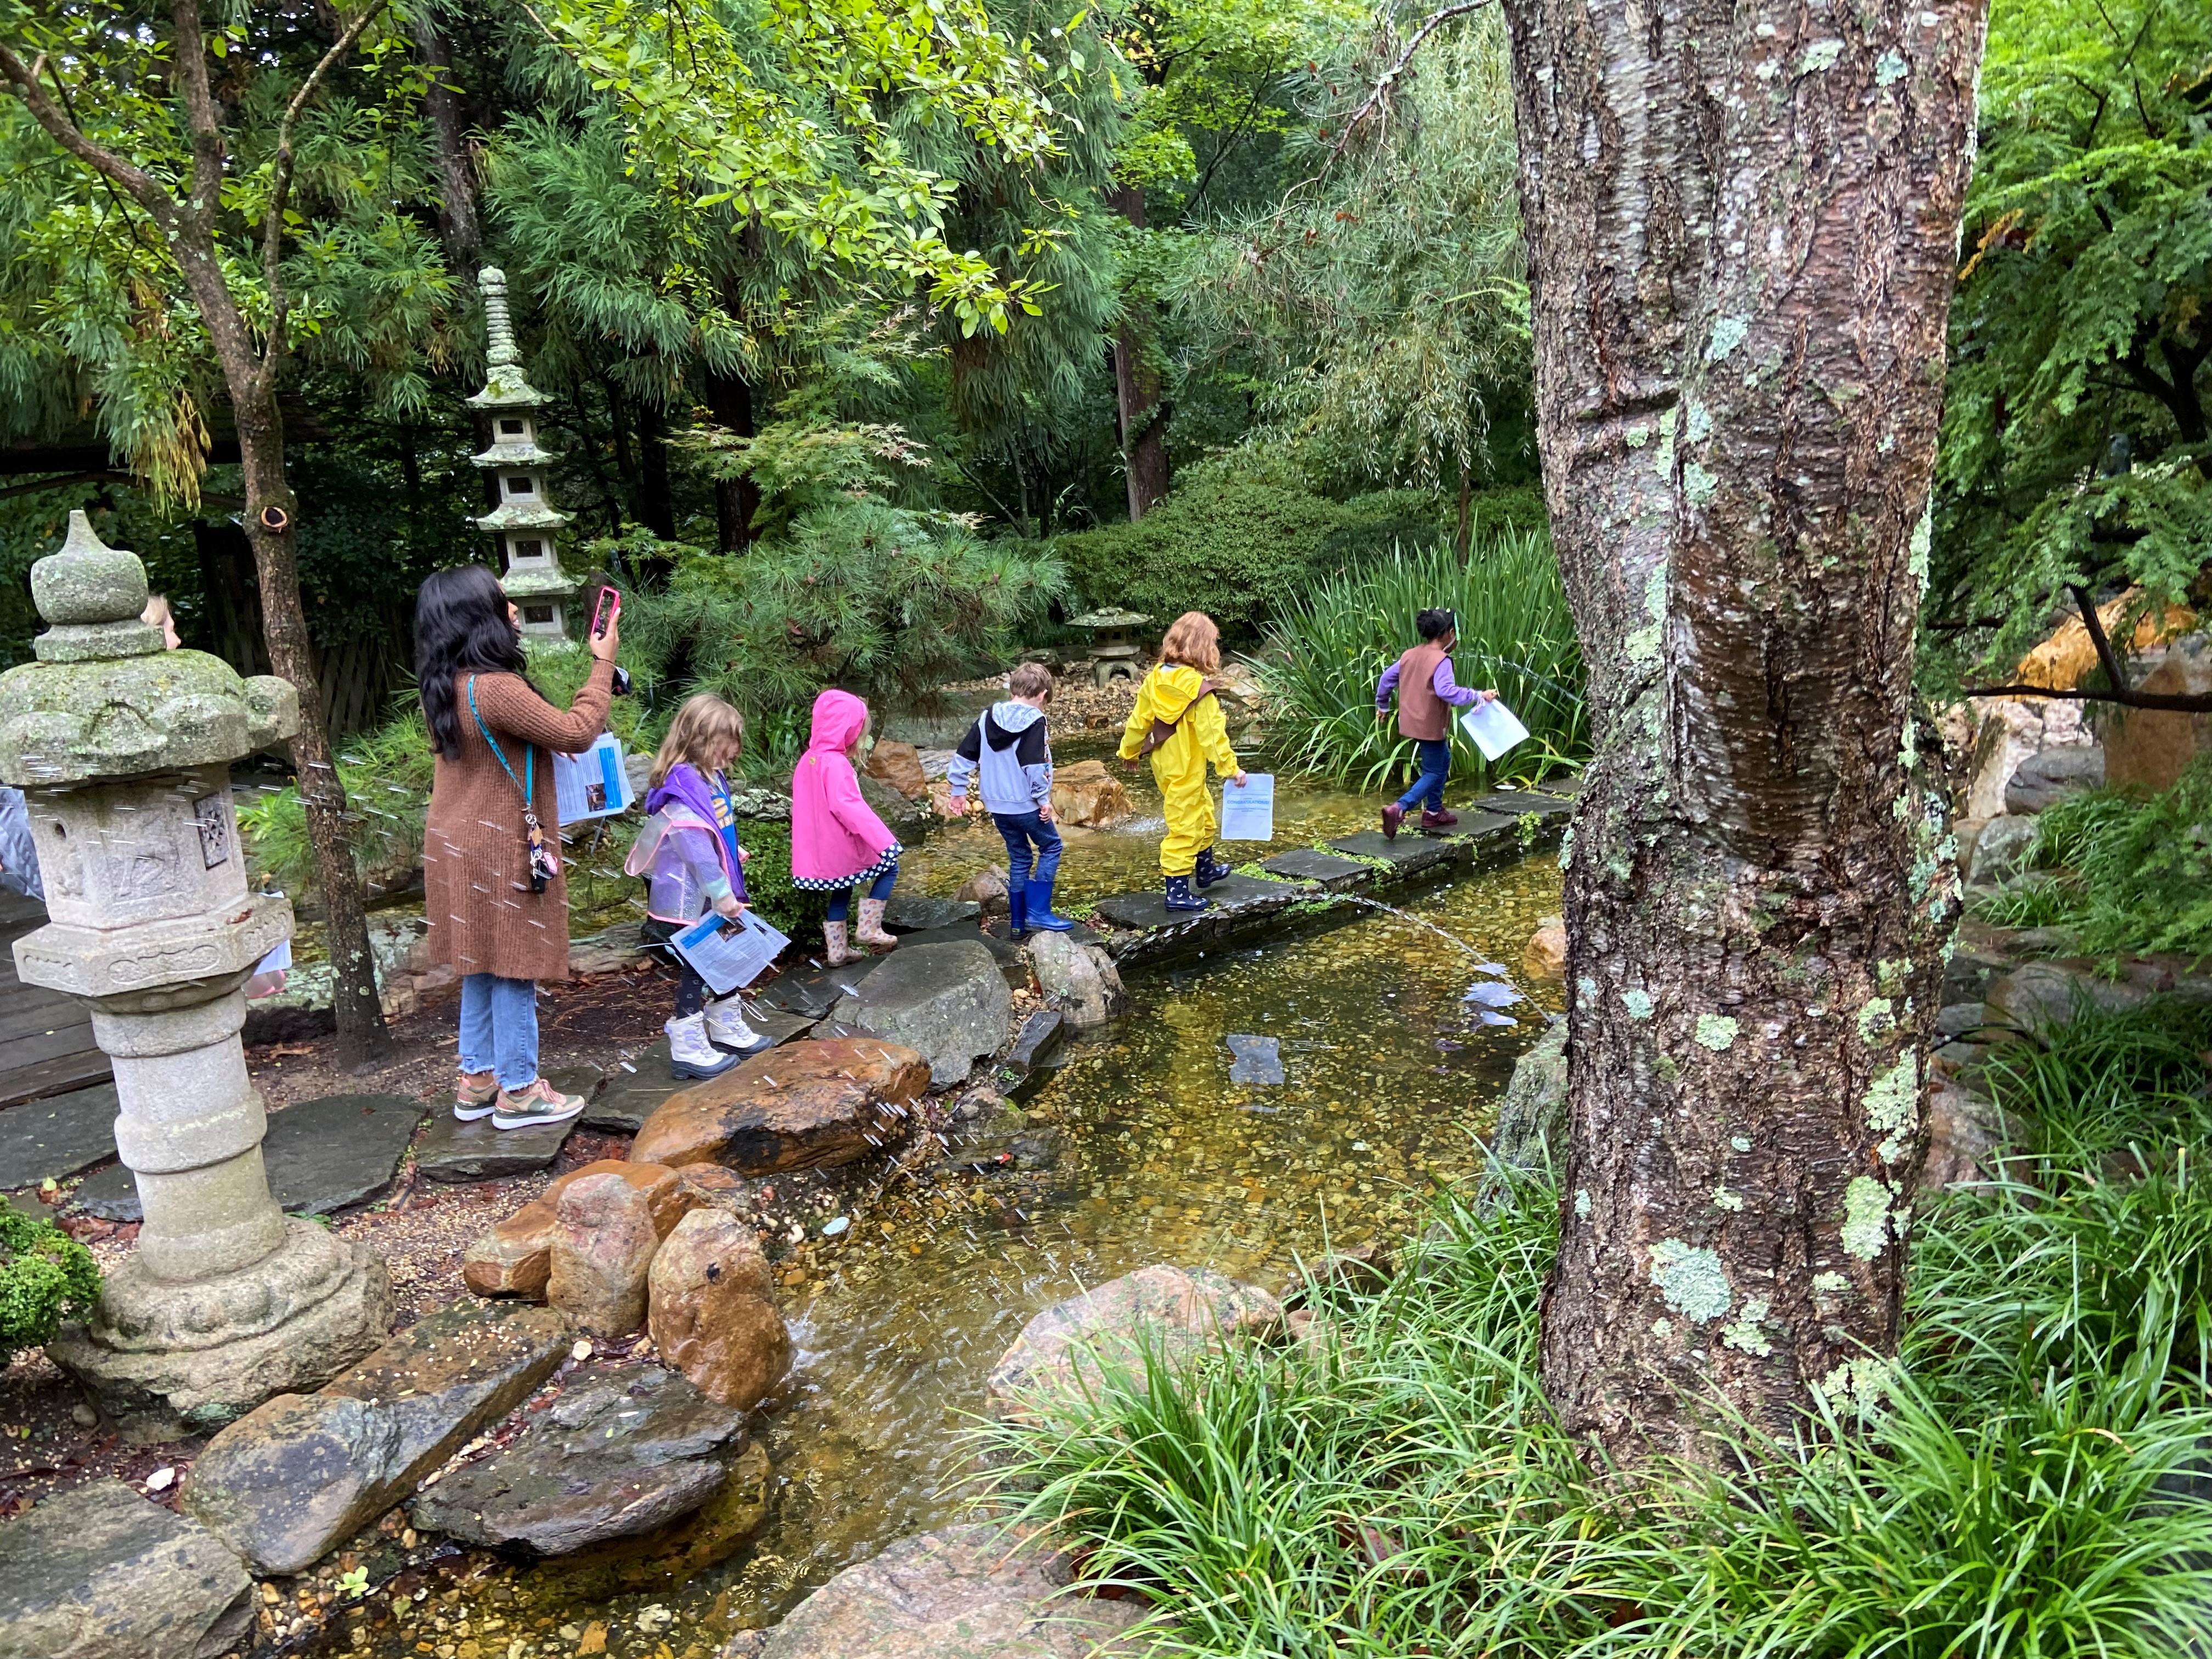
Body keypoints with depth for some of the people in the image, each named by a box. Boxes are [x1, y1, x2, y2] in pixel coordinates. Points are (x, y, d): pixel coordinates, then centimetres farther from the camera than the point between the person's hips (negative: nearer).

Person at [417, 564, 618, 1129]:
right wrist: (603, 665, -10)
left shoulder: (446, 687, 5)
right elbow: (576, 733, -18)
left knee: (482, 965, 18)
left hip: (459, 848, 9)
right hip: (503, 852, -9)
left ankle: (477, 1080, 28)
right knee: (514, 969, 2)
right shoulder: (495, 689, -24)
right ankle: (518, 1091, 13)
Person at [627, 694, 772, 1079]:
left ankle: (728, 1030, 36)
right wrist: (722, 894, -25)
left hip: (714, 898, 10)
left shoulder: (709, 777, 8)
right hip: (690, 899, -10)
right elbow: (695, 845, -26)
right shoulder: (683, 786, -23)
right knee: (694, 971, 0)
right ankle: (688, 1051, 11)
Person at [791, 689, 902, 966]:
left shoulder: (809, 759, 8)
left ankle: (837, 951, 25)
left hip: (822, 848, 9)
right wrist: (883, 838, -33)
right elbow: (847, 806, -31)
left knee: (841, 892, 21)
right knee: (889, 868, 7)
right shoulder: (836, 764, -21)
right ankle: (868, 928, 4)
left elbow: (807, 804, 17)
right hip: (843, 845, -9)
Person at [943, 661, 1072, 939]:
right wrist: (1043, 799, -10)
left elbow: (964, 756, 9)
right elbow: (1035, 766, -20)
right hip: (1025, 804, -6)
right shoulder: (1034, 721, -13)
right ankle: (1038, 912, 1)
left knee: (1018, 858, 17)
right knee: (1051, 847, 11)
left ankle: (1019, 924, 19)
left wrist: (958, 791, 17)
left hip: (997, 805, 6)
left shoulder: (987, 718, 7)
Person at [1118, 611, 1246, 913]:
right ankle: (1178, 893, 7)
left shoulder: (1156, 677, 0)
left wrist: (1130, 751, 22)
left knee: (1204, 813, 26)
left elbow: (1138, 720, 8)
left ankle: (1205, 869, 43)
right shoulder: (1197, 687, -22)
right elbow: (1213, 732, -21)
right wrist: (1231, 767, -16)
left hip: (1163, 763, 8)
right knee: (1184, 826, 0)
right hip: (1185, 769, -8)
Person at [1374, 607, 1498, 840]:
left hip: (1412, 722, 8)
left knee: (1443, 759, 26)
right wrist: (1478, 696, -31)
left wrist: (1383, 705, 25)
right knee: (1433, 773, 2)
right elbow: (1446, 690, -32)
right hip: (1431, 725, -8)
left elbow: (1387, 677, 12)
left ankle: (1434, 811, 28)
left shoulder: (1410, 655, 6)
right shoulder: (1442, 660, -18)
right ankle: (1398, 809, -16)